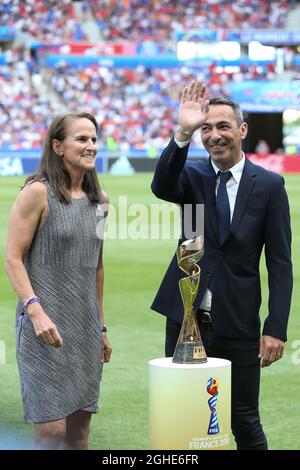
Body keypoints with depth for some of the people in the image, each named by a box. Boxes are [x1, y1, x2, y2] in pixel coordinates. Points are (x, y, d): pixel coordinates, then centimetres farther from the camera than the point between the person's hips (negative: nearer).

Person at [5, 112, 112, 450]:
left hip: (85, 326, 6)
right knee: (51, 429, -11)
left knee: (79, 432, 7)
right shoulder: (38, 193, -7)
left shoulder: (99, 201, 12)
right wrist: (36, 310, -20)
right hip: (45, 323, -6)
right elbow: (13, 259, -10)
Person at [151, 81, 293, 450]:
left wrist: (276, 328, -9)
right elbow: (161, 187, -21)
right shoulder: (193, 175, 4)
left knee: (245, 422, 3)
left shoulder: (269, 185, -2)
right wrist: (183, 133, -32)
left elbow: (280, 263, -3)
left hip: (237, 323, -2)